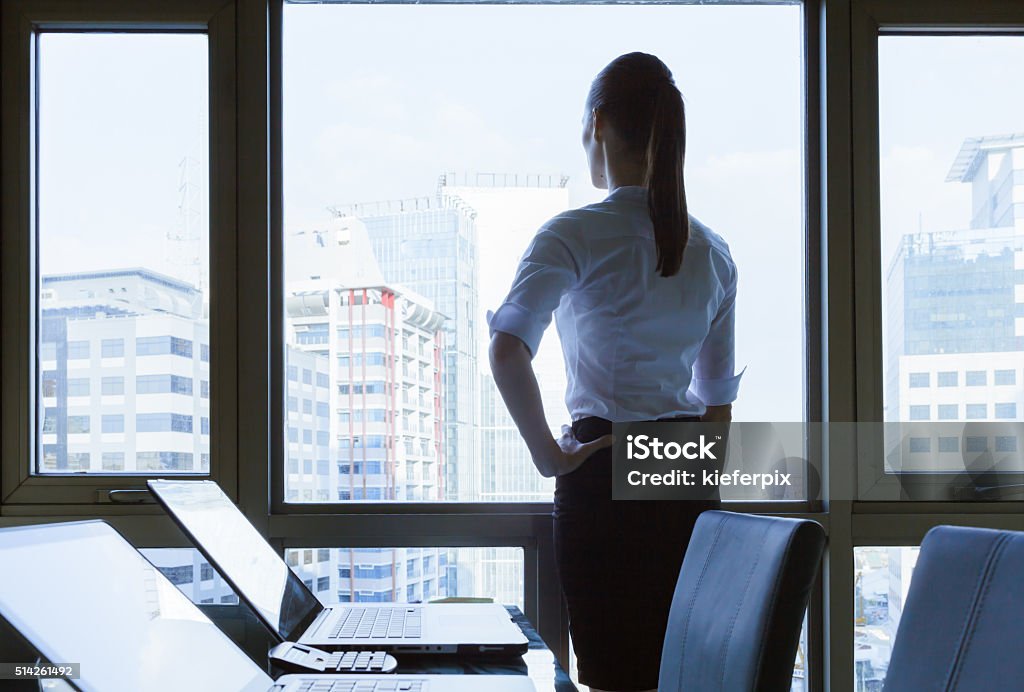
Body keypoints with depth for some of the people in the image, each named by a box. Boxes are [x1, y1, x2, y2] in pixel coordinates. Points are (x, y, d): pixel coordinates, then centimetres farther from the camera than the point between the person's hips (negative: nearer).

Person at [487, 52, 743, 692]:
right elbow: (718, 400, 15)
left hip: (606, 472, -5)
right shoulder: (712, 251, 9)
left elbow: (508, 351, -24)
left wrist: (548, 454, -14)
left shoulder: (575, 236, -8)